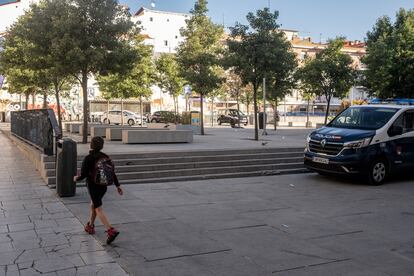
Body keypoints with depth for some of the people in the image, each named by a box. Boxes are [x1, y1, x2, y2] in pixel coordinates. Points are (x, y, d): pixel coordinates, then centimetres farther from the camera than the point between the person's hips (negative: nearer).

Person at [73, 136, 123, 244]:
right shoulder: (105, 157, 0)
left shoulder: (88, 158, -15)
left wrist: (76, 178, 7)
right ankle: (90, 226, 39)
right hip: (103, 186, 6)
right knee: (93, 205, 26)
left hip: (93, 186, -6)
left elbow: (83, 175, -14)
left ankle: (111, 231, -20)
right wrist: (118, 185, 5)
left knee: (99, 210, -6)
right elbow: (112, 172, 0)